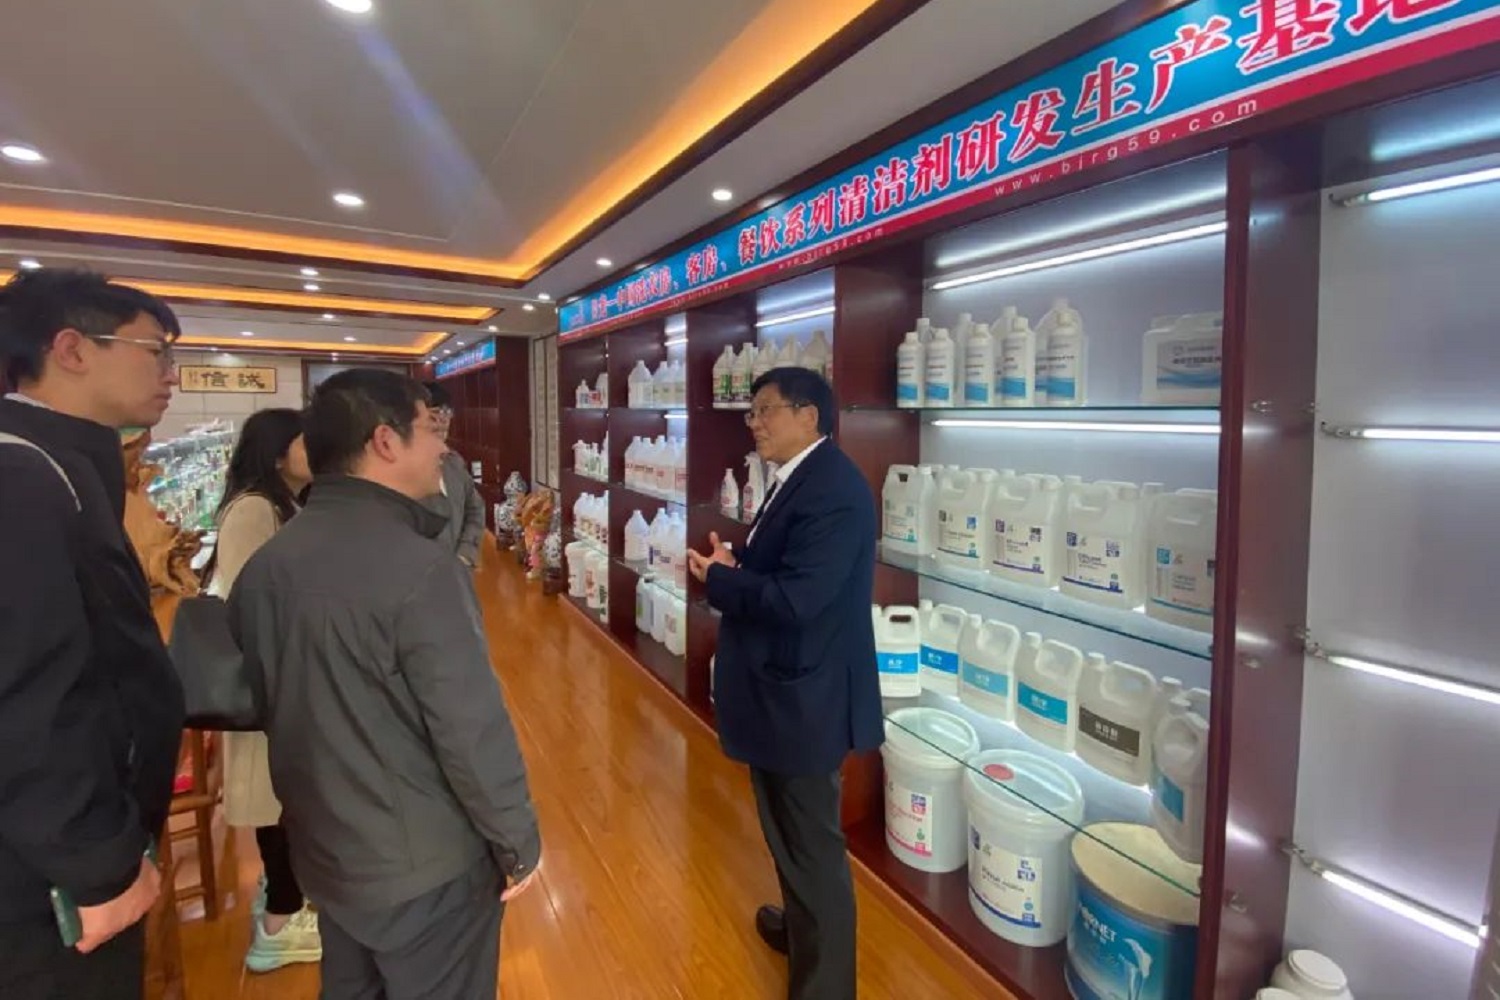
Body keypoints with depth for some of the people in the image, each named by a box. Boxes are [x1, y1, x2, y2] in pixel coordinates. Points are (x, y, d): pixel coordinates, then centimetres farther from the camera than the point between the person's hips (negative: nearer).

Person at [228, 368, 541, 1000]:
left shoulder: (262, 568, -2)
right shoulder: (418, 568, -27)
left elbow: (264, 705, 9)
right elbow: (473, 732, -25)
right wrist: (518, 843, -11)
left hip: (324, 854, 7)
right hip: (427, 865, -7)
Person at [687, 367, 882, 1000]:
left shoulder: (832, 489, -24)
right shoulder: (795, 479, 9)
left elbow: (794, 597, -30)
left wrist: (716, 579, -16)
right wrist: (734, 567, -5)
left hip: (803, 698, -10)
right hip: (781, 687, 10)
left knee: (812, 844, 8)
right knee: (790, 832, 28)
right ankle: (801, 927, 50)